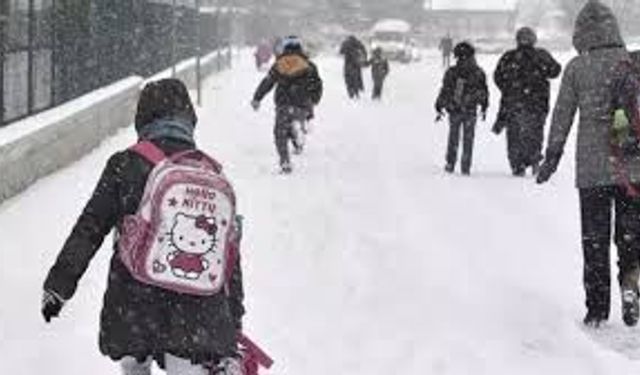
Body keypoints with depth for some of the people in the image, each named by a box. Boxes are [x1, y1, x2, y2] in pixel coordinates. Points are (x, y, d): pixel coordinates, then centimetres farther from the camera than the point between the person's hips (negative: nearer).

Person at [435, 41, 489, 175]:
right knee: (468, 140, 8)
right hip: (470, 111, 0)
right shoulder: (478, 73, -5)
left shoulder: (451, 72, -8)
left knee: (453, 138, 15)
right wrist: (484, 108, 16)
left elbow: (445, 92, -4)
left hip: (454, 110, 0)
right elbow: (483, 92, 4)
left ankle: (450, 164, 13)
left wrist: (439, 108, 4)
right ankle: (465, 168, 7)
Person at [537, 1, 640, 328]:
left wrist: (551, 157, 10)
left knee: (594, 239, 9)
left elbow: (562, 116, 1)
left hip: (591, 168, 0)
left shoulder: (576, 68, -2)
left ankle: (597, 308, 10)